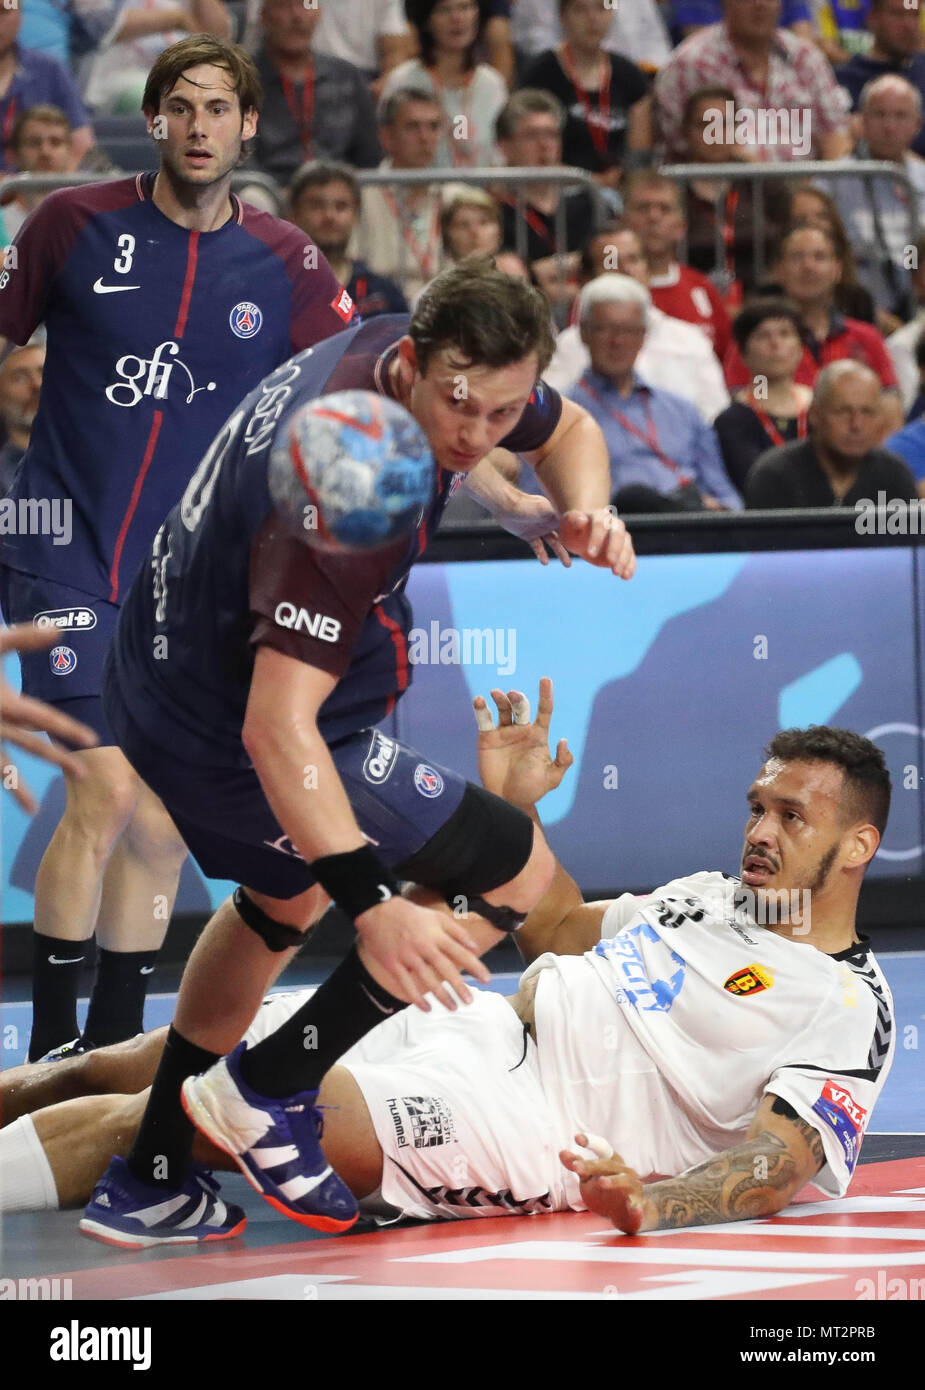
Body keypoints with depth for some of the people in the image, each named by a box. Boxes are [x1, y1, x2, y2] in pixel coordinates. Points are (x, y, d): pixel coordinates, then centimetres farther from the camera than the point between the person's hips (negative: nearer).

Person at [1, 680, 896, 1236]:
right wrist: (511, 806, 20)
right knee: (129, 1069, 2)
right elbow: (556, 929, 33)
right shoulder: (713, 895, 21)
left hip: (525, 1117, -9)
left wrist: (655, 1202, -40)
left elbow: (784, 1161, -21)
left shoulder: (849, 1007, -6)